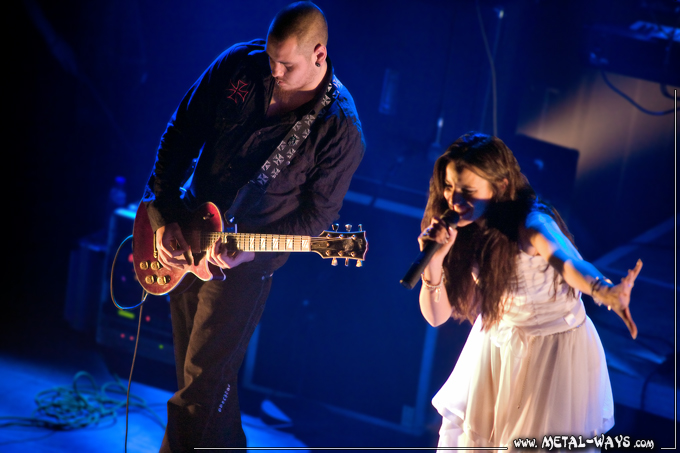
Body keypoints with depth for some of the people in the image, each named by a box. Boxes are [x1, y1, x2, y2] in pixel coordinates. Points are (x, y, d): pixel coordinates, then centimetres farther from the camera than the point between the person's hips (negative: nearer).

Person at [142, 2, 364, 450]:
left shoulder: (340, 128, -19)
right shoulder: (240, 64, -8)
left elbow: (317, 214, -10)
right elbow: (180, 135, 0)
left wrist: (249, 251, -20)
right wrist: (163, 216, -5)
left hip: (247, 261, -5)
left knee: (203, 379, -2)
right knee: (190, 363, 18)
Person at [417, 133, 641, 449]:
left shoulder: (532, 225, -29)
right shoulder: (465, 231, -13)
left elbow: (567, 262, -51)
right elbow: (436, 315, -11)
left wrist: (603, 291, -73)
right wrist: (434, 260, -29)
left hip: (555, 348, -5)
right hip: (496, 343, 5)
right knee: (467, 436, 18)